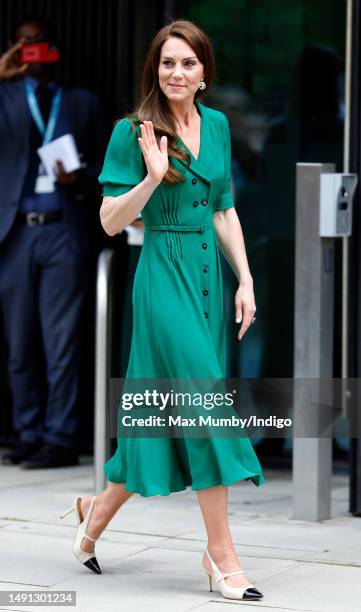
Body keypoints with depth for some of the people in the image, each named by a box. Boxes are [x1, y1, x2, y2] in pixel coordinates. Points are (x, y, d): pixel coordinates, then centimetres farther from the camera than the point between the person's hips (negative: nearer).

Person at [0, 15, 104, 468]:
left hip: (64, 231, -1)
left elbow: (102, 165, 13)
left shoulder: (82, 102, 14)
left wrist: (80, 180, -9)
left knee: (61, 342, -5)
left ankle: (59, 439, -3)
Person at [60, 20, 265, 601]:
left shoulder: (217, 125, 10)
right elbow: (111, 221, -8)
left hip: (209, 273, 6)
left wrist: (245, 279, 9)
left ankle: (98, 509, 29)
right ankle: (221, 552, -3)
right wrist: (153, 177, -22)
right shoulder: (133, 132, -7)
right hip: (164, 274, -6)